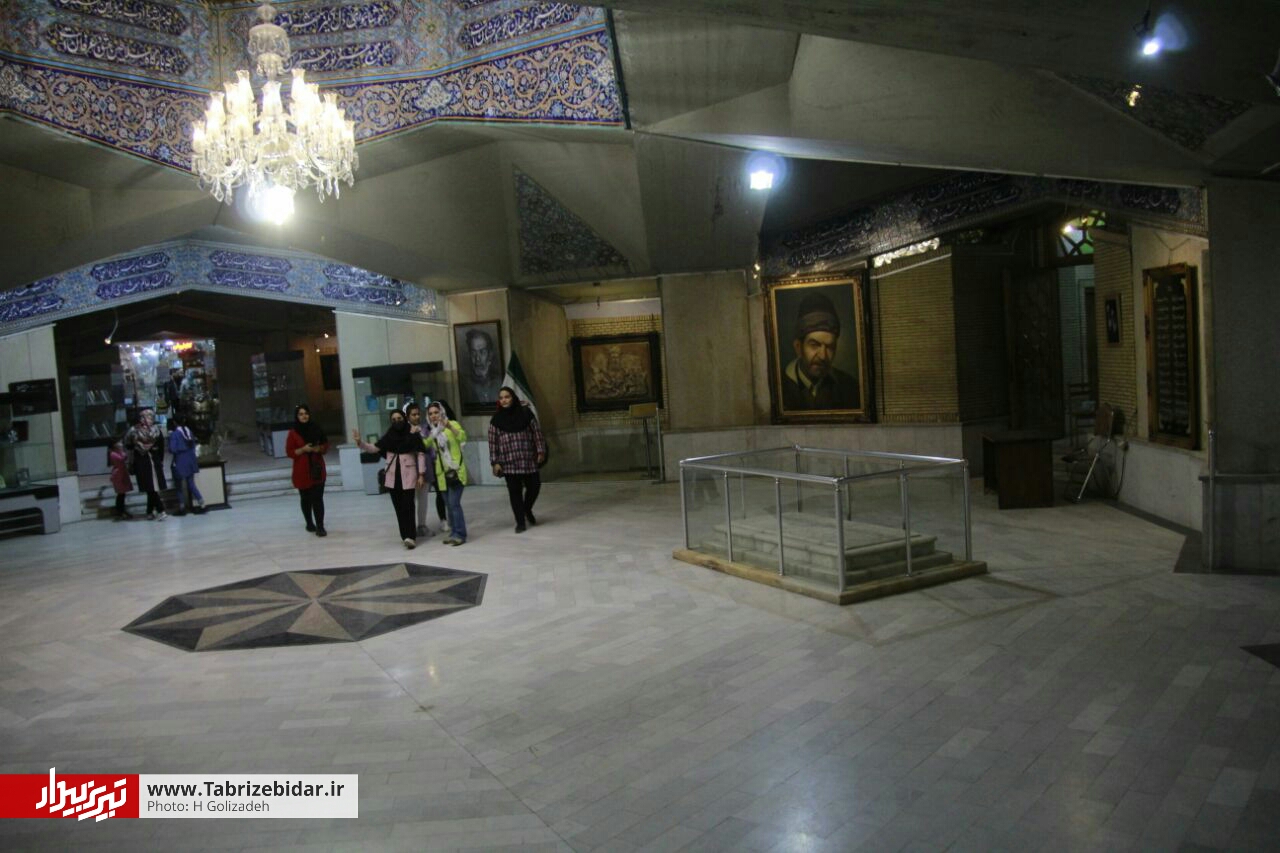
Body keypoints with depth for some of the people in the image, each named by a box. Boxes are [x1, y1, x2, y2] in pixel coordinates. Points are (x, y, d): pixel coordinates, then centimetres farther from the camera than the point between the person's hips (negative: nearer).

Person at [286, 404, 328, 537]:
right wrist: (303, 449, -18)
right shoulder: (293, 433, -4)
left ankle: (320, 527, -9)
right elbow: (289, 452, -4)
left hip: (317, 469, 1)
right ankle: (309, 524, 29)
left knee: (318, 498, -7)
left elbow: (326, 445, 11)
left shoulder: (316, 429, 2)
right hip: (302, 471, 0)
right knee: (306, 499, 11)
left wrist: (320, 448, -10)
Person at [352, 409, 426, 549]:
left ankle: (410, 536, -15)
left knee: (407, 505, -11)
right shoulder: (388, 436, 6)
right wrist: (360, 442, -8)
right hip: (392, 476, 4)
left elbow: (421, 454, -2)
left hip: (408, 475, -4)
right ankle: (406, 535, 11)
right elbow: (374, 448, 7)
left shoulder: (413, 435, -3)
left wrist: (421, 474, -6)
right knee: (398, 506, 5)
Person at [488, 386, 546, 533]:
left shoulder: (525, 413, 1)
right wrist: (495, 462, -3)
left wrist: (541, 451, -1)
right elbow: (493, 442, 2)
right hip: (509, 462, 0)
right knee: (515, 491, 1)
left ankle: (527, 509, 34)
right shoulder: (496, 419, 2)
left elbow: (537, 432, 3)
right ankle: (520, 522, 12)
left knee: (534, 486, 3)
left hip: (528, 459, 1)